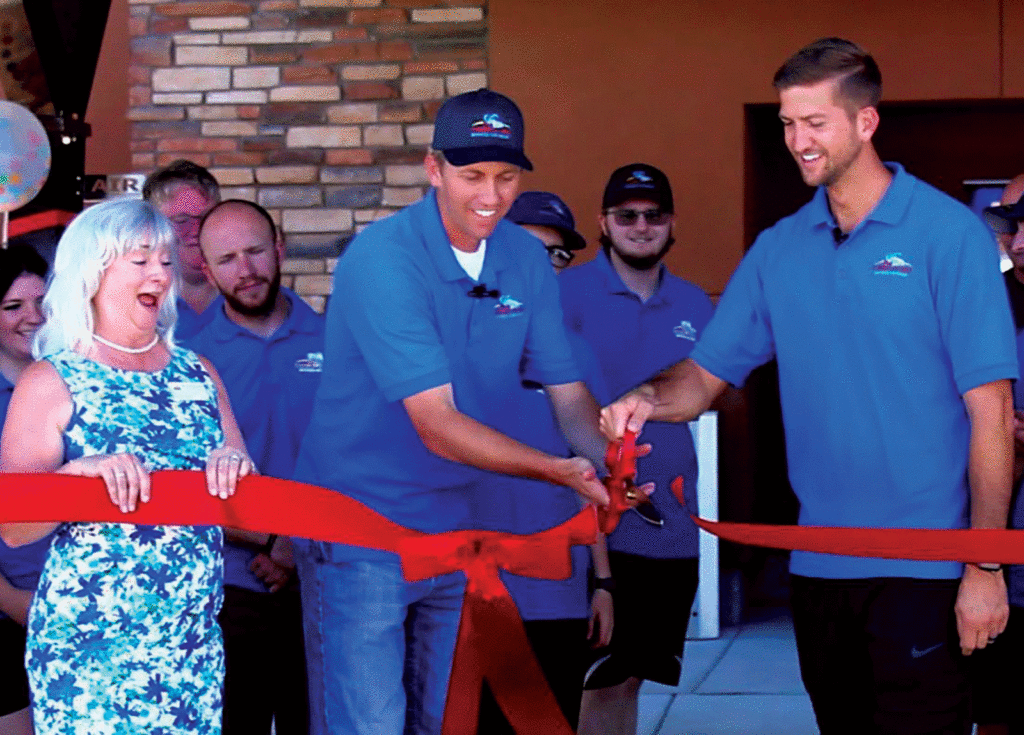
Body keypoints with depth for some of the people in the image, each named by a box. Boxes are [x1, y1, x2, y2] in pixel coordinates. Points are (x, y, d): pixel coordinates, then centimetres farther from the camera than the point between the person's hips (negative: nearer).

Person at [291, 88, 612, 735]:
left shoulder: (527, 260, 2)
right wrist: (558, 471, -33)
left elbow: (569, 394, 3)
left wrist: (609, 461, -19)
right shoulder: (382, 259, -19)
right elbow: (437, 426, -24)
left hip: (459, 532, 6)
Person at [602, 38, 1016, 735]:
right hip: (819, 565, 5)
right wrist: (649, 400, -14)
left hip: (924, 570, -5)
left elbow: (990, 410, -9)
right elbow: (707, 374, 10)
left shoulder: (949, 233, -7)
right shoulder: (780, 248, 8)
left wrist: (985, 568, -12)